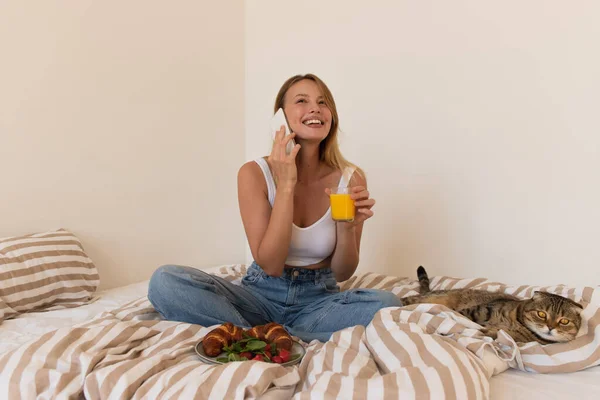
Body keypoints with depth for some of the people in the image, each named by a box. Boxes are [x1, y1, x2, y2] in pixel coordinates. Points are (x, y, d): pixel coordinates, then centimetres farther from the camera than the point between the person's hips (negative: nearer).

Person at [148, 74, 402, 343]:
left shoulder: (350, 178, -8)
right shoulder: (254, 174, -11)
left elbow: (341, 273, -2)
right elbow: (270, 265, -17)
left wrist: (348, 227, -23)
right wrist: (286, 185, -22)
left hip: (318, 298, 2)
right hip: (262, 294, -1)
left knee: (387, 304, -29)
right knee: (165, 280, -22)